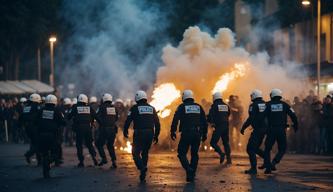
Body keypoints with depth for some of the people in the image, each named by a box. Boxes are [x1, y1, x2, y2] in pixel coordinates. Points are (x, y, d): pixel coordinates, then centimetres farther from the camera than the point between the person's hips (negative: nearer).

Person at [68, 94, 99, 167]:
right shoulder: (89, 108, 6)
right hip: (88, 128, 2)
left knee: (79, 145, 5)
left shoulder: (75, 107, 0)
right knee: (89, 144, 14)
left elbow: (69, 117, 5)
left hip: (79, 128, -2)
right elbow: (96, 116, 6)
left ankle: (81, 161, 1)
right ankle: (94, 157, -3)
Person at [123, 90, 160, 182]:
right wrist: (156, 135, 19)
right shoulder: (152, 108, 12)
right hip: (150, 133, 4)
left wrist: (125, 131, 11)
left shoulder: (134, 108, -1)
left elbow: (128, 120, -4)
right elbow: (157, 123, 13)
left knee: (136, 153, 1)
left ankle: (142, 167, -26)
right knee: (145, 153, 16)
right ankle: (143, 176, 14)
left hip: (139, 133, -4)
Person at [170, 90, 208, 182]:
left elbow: (175, 120, -8)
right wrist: (204, 133, 16)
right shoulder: (198, 107, 11)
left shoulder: (181, 107, 0)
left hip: (186, 133, -4)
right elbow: (204, 121, 11)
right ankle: (192, 175, 12)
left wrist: (173, 132, -4)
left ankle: (189, 170, -19)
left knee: (182, 153, 3)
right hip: (197, 133, 4)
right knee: (194, 154, 13)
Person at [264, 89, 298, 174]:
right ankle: (274, 162, -9)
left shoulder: (268, 105, 2)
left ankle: (268, 167, 1)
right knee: (282, 149, 13)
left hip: (271, 130, -1)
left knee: (267, 148, 11)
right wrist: (295, 125, 13)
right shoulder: (284, 105, 5)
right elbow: (293, 115, 2)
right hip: (281, 130, 1)